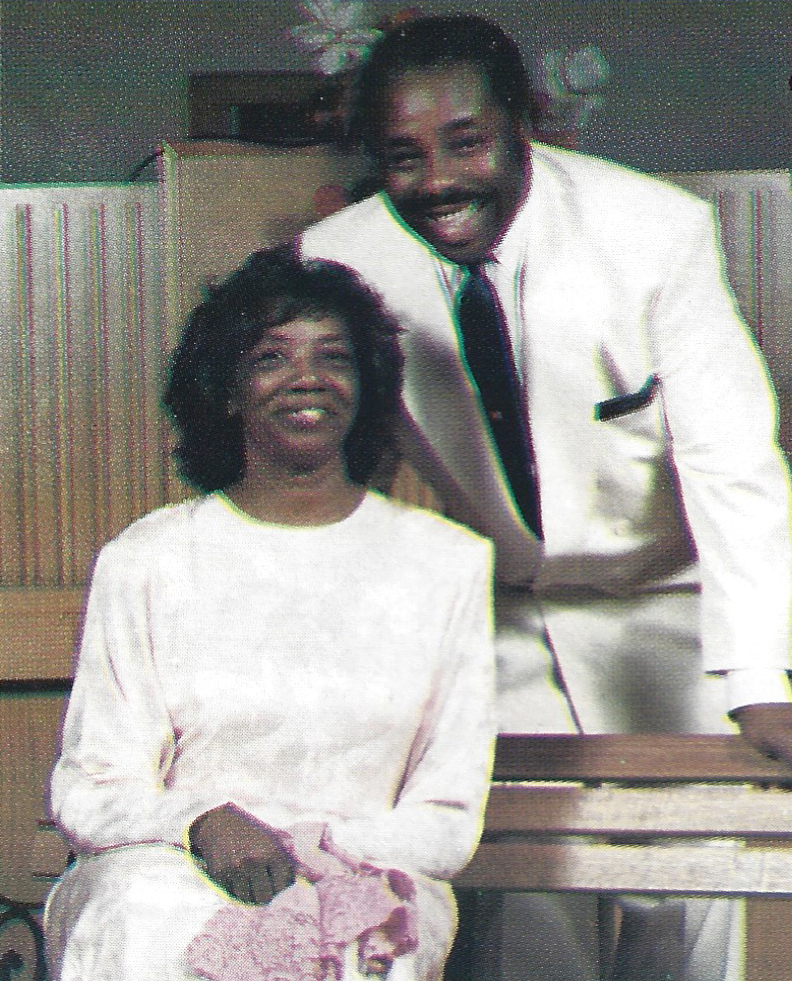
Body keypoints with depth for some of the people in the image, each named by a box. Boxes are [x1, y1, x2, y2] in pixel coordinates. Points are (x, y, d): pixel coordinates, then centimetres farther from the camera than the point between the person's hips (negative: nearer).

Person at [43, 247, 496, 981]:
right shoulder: (145, 562, 7)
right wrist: (204, 824, -19)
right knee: (150, 918, -36)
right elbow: (87, 794, 4)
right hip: (166, 873, 0)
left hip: (365, 878, 0)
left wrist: (308, 853, -13)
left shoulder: (450, 564, 8)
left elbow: (448, 823, 6)